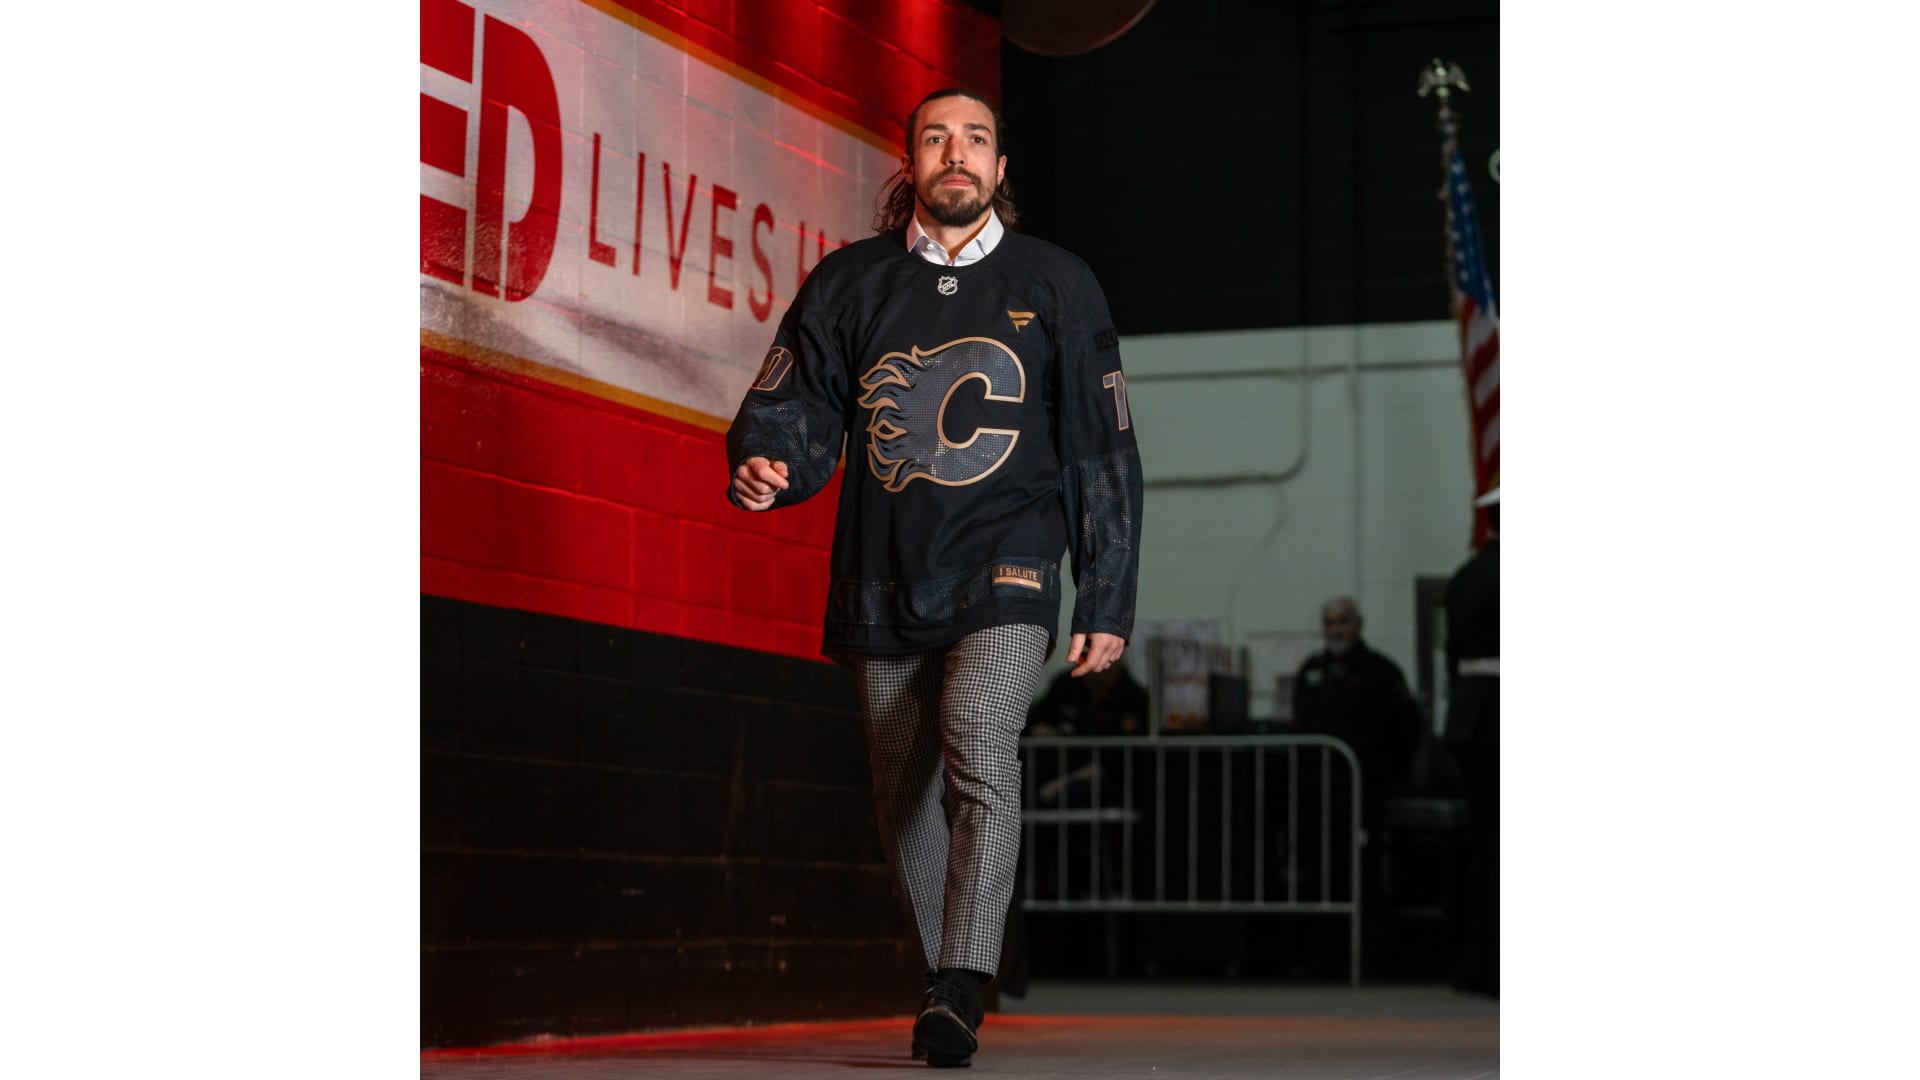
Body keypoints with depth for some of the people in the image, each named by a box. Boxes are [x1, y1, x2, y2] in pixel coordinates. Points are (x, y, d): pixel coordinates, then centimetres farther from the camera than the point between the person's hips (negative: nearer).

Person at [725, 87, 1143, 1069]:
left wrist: (1108, 603, 5)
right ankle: (945, 981, 24)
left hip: (1005, 575, -3)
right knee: (905, 797, 7)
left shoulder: (1055, 286, 7)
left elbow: (1103, 453, 9)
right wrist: (765, 466, -18)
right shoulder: (849, 285, 10)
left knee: (981, 753, -24)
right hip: (884, 582, 3)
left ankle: (959, 998, -30)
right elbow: (796, 406, 7)